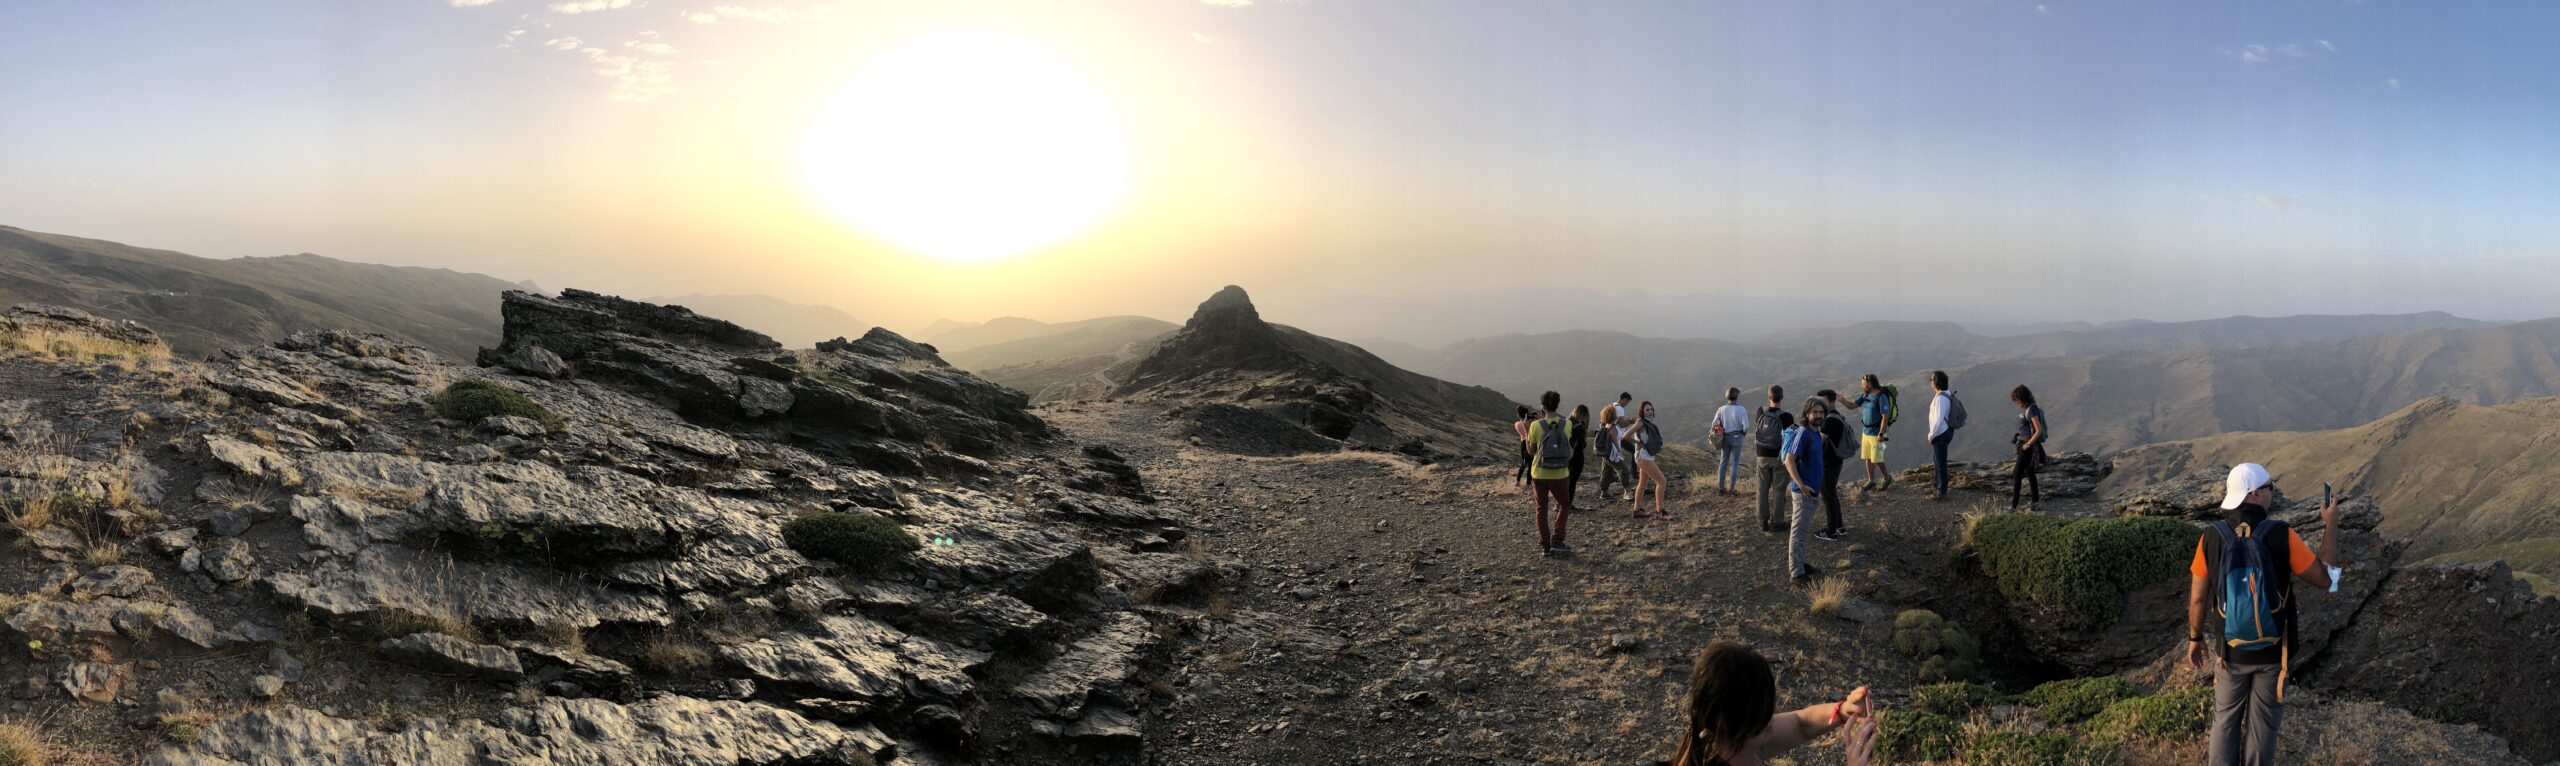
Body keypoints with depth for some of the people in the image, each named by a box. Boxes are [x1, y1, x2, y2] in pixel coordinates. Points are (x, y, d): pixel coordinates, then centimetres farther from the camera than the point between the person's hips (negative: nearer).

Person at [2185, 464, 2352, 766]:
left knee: (2226, 718, 19)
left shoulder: (2212, 537, -16)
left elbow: (2197, 597, -8)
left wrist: (2195, 639, 8)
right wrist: (2331, 525, -2)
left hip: (2230, 650, 1)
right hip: (2273, 650, -1)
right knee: (2263, 722, 17)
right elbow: (2326, 578, -10)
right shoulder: (2282, 535, -22)